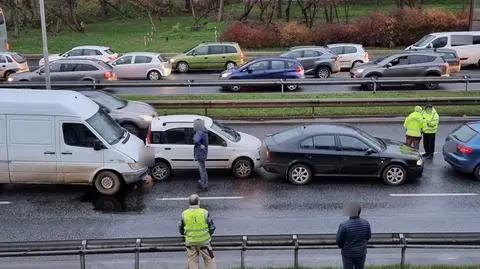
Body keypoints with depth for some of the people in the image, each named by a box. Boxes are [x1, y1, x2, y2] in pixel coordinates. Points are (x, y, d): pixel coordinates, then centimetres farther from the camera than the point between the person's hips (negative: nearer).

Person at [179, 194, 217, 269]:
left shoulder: (184, 214, -5)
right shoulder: (204, 213, -10)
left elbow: (181, 229, 5)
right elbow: (212, 227, -3)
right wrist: (209, 234, 16)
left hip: (190, 242, 2)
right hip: (204, 241, -2)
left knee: (192, 261, 12)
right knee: (209, 260, 10)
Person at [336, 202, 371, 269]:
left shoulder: (344, 226, -28)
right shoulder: (366, 223, -17)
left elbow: (339, 241, -14)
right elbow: (368, 236, 1)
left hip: (348, 254, -3)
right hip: (361, 254, 3)